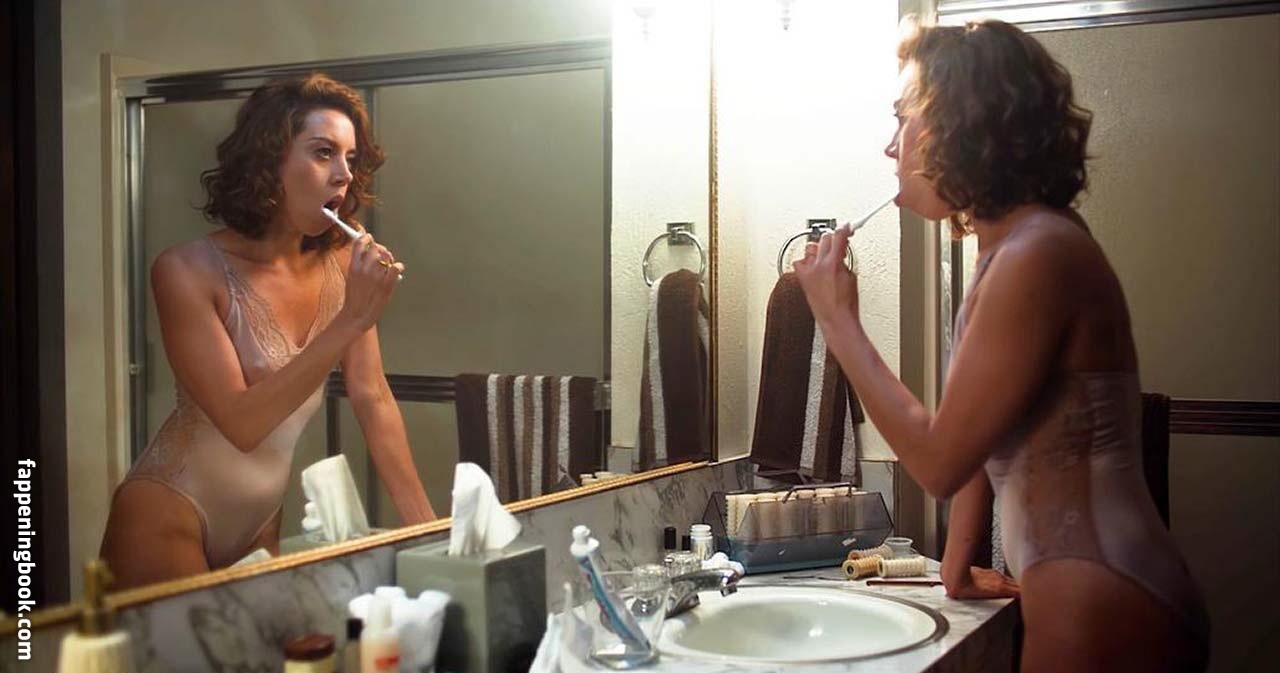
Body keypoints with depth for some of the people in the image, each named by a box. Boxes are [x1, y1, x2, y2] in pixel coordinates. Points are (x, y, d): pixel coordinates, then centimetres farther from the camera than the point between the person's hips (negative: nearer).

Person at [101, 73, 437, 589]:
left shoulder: (341, 265, -5)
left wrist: (426, 525, -7)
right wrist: (351, 321, -31)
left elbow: (373, 400, -2)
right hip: (168, 520, -5)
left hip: (261, 523, 6)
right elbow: (241, 423, -26)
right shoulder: (188, 272, -20)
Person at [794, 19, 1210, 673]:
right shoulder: (1010, 248, 9)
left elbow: (939, 461, -18)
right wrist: (957, 564, 19)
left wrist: (840, 323, -11)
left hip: (1103, 617, -8)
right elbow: (978, 436, 14)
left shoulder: (1037, 257, -20)